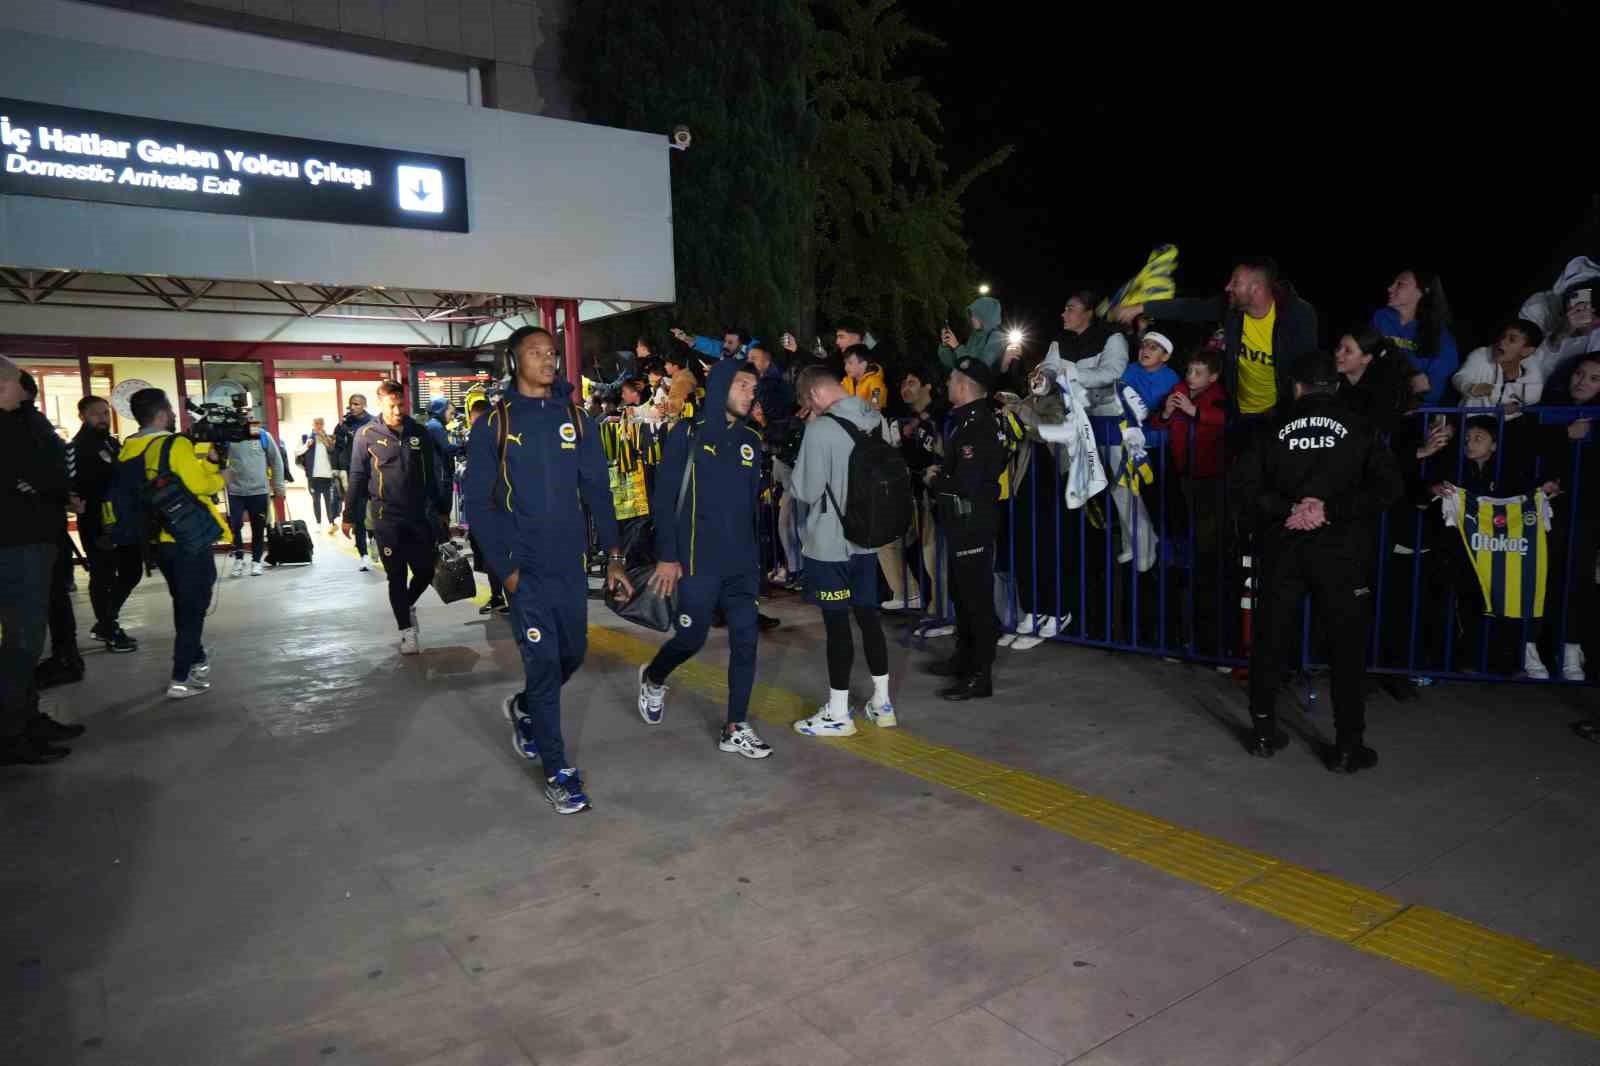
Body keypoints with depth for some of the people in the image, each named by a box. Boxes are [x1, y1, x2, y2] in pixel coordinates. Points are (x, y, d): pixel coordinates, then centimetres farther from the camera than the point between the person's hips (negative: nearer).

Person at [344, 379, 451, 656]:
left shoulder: (419, 432, 4)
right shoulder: (367, 435, -3)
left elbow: (432, 474, 11)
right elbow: (357, 477, 0)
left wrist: (442, 510, 14)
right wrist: (349, 516, 1)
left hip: (420, 516, 3)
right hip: (386, 518, -3)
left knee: (426, 571, 7)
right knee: (397, 576, 4)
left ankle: (408, 606, 36)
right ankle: (407, 631, 15)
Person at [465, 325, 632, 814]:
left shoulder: (575, 419, 6)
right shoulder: (495, 424, -2)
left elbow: (597, 491, 6)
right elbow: (478, 502, -3)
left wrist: (613, 556, 0)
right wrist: (505, 567, -11)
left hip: (572, 562, 4)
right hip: (526, 568, -4)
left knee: (573, 653, 13)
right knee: (543, 662, -3)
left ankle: (524, 709, 43)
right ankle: (558, 771, 10)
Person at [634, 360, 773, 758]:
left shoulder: (751, 440, 10)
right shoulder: (688, 435, -5)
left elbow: (754, 502, 13)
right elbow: (665, 499, -8)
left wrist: (758, 555, 10)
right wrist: (667, 556, -12)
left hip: (742, 563, 5)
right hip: (698, 561, -5)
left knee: (746, 640, 2)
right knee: (692, 638, 3)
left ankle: (735, 729, 12)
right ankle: (652, 678, 35)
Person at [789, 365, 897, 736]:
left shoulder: (821, 429, -19)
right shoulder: (875, 419, 3)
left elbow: (806, 491, -14)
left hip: (829, 541, -7)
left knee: (837, 623, 1)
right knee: (868, 615, 15)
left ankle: (838, 713, 12)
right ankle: (882, 703, 25)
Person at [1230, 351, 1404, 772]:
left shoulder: (1276, 429, 4)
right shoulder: (1358, 429, 1)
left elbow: (1243, 483, -7)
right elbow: (1388, 486, -9)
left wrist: (1288, 509, -9)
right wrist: (1331, 510, -11)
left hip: (1283, 549, 2)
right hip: (1340, 551, -1)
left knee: (1270, 640, 12)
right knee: (1347, 647, 7)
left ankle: (1263, 733, 19)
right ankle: (1347, 748, 9)